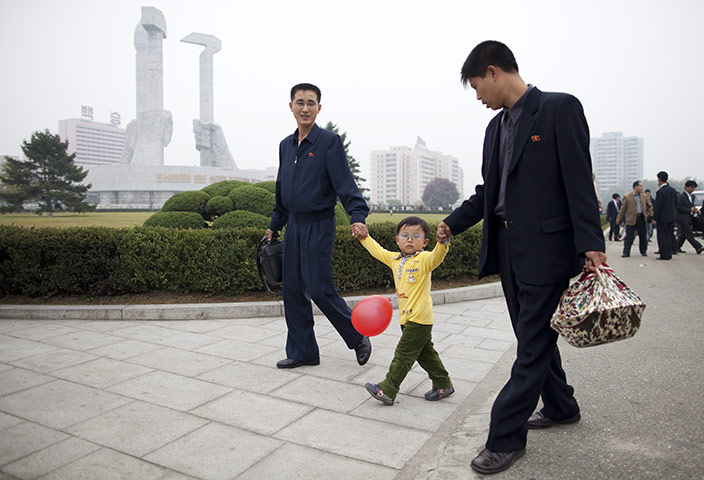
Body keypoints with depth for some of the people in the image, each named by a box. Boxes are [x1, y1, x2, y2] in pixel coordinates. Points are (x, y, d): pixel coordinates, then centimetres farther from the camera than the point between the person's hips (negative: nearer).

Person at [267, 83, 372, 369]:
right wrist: (275, 226, 22)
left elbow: (345, 183, -15)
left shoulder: (329, 142, -7)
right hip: (294, 226, 7)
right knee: (292, 290, 8)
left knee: (319, 289, -7)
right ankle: (302, 352, 22)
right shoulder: (286, 145, 14)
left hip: (319, 225, -7)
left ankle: (358, 337, 16)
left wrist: (358, 216, -30)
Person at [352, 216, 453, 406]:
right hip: (407, 317, 8)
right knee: (425, 353, 17)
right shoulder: (395, 259, 8)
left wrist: (442, 243, -51)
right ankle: (443, 384, 31)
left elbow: (436, 256, -33)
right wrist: (364, 237, 20)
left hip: (419, 318, -8)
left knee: (403, 355, -2)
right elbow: (377, 251, 21)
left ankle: (387, 390, 5)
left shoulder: (424, 259, -13)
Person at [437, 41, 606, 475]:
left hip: (546, 248, -8)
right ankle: (561, 407, 39)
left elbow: (579, 181, -13)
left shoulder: (561, 108, -7)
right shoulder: (497, 126, 15)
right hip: (508, 246, 8)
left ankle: (506, 438, 10)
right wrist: (454, 223, 13)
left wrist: (590, 245, -17)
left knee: (534, 343, 0)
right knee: (533, 336, 18)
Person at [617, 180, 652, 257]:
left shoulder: (644, 197, 11)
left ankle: (644, 252, 22)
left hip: (642, 219, 4)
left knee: (643, 236, 9)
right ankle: (626, 252, 0)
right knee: (629, 237, -3)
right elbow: (623, 208, -1)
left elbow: (650, 205, 25)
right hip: (631, 219, -4)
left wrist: (648, 214, 13)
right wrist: (619, 218, -1)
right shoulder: (627, 197, -2)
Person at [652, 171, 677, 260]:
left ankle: (664, 255, -2)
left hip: (662, 217, -8)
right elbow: (675, 202, 17)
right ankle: (669, 254, 21)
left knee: (662, 237, -2)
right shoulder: (673, 190, 7)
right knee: (669, 236, 15)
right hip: (671, 217, 8)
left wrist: (654, 218, -13)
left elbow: (657, 206, -17)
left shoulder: (661, 192, -17)